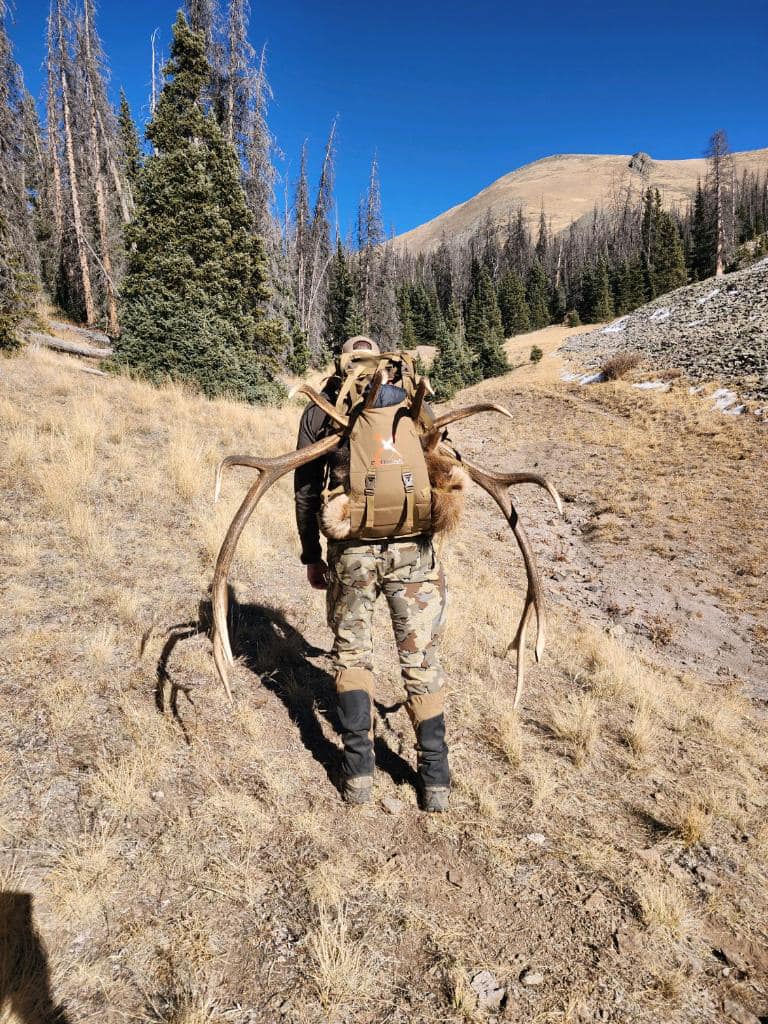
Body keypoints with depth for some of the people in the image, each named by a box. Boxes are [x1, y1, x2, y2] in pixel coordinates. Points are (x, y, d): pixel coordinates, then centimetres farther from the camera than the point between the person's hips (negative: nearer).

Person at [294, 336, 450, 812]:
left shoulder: (319, 411, 8)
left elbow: (306, 491, 7)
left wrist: (311, 556, 15)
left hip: (351, 550, 0)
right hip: (413, 548, 1)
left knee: (353, 655, 18)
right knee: (422, 660, 12)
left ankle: (359, 773, 17)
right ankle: (435, 781, 15)